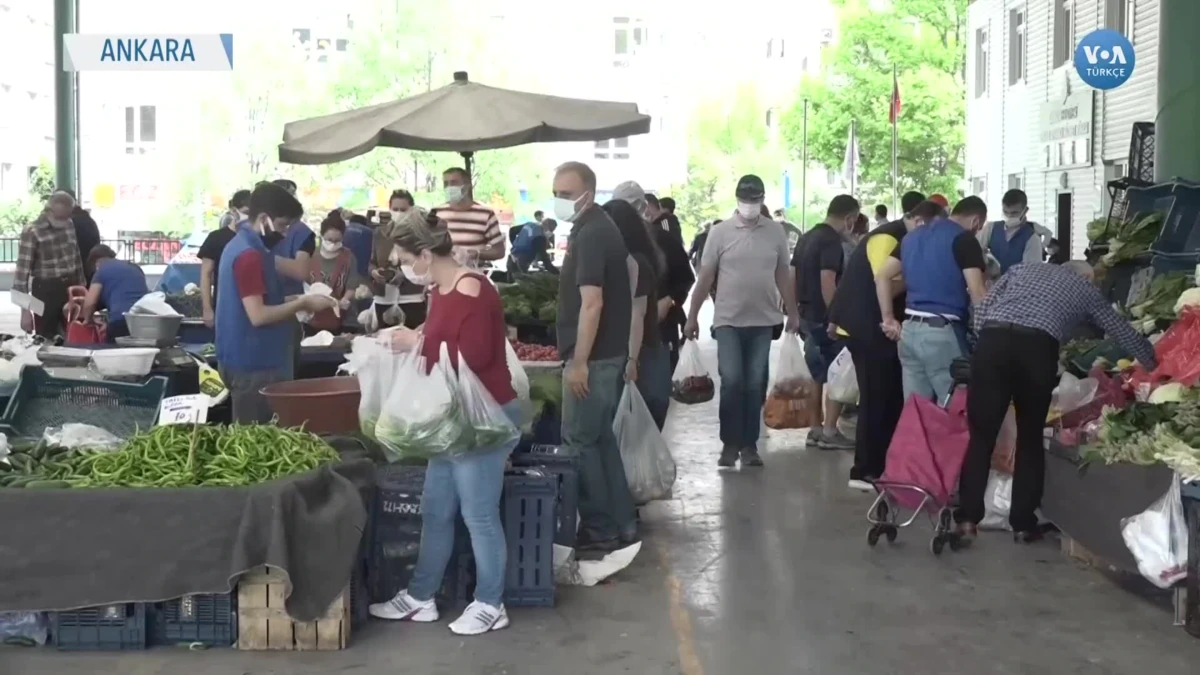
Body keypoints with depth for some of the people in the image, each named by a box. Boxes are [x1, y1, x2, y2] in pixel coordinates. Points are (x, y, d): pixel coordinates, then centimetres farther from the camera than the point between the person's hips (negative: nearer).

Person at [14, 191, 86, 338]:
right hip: (46, 291, -5)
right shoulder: (32, 232, -13)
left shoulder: (69, 224, 4)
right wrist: (25, 310, -16)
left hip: (70, 287, 5)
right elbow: (22, 271, -14)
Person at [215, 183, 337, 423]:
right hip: (254, 364, -10)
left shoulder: (239, 245, 12)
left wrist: (297, 301, 9)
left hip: (245, 359, 10)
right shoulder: (250, 255, -20)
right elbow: (258, 315, -24)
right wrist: (302, 303, -15)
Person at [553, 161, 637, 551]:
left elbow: (592, 302, -24)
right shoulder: (599, 228, 14)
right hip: (609, 351, 10)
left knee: (580, 441, -3)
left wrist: (579, 362, -25)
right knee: (601, 438, 15)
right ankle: (622, 523, 21)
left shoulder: (590, 235, -17)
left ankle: (600, 529, 4)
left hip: (593, 356, -10)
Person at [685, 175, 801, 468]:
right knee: (731, 381, -6)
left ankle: (749, 445, 14)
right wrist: (693, 316, 0)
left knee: (755, 385, 6)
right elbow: (705, 277, 1)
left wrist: (793, 313, 10)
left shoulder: (776, 232, 3)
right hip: (728, 320, -2)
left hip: (763, 321, 2)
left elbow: (783, 276, 10)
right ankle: (730, 444, 7)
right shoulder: (720, 232, -2)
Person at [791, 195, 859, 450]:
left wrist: (797, 309, 20)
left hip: (807, 316, 9)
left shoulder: (806, 237, 13)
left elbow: (792, 276, 17)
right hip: (825, 318, -9)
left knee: (818, 375, 15)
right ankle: (829, 431, -3)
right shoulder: (832, 241, -16)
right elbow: (828, 283, -24)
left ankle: (816, 428, 19)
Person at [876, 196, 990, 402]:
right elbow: (976, 293, -14)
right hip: (942, 331, -7)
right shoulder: (964, 239, -6)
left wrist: (889, 319, 13)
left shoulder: (913, 236, 16)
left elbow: (882, 277, 14)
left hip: (910, 329, 7)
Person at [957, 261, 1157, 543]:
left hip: (993, 341, 1)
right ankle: (1023, 524, 15)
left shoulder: (1023, 267, 31)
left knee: (981, 434, 6)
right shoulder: (1087, 289, 28)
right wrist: (1157, 367, 47)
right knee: (1030, 438, 14)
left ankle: (968, 517, 2)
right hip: (1038, 349, -1)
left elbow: (982, 309, 18)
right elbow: (1124, 333, 35)